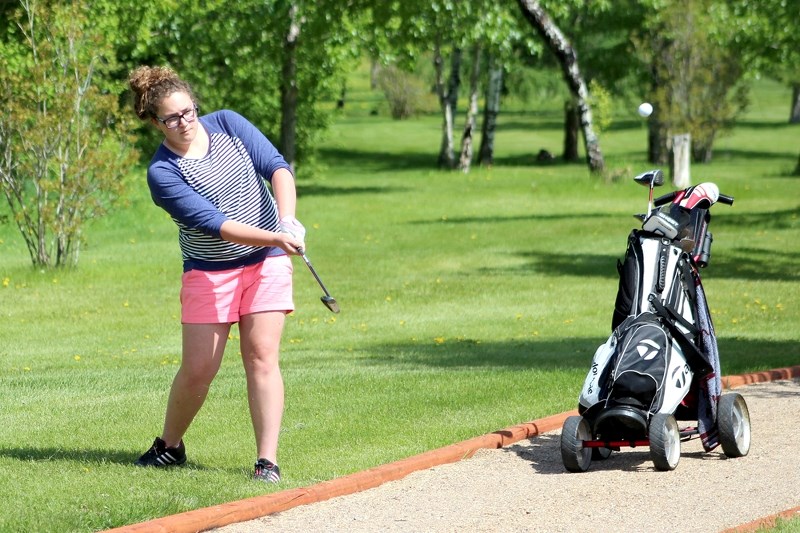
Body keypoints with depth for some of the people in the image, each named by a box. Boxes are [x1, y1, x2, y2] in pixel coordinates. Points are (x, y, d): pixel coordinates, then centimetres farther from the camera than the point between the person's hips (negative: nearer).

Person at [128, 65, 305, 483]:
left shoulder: (227, 124, -3)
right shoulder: (162, 173, -15)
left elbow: (278, 167, -8)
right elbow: (213, 223, -23)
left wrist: (287, 220, -24)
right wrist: (274, 238, -33)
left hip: (266, 261, 2)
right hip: (208, 272, -2)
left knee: (261, 356, -9)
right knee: (198, 369, -1)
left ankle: (267, 461, -9)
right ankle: (168, 446, 24)